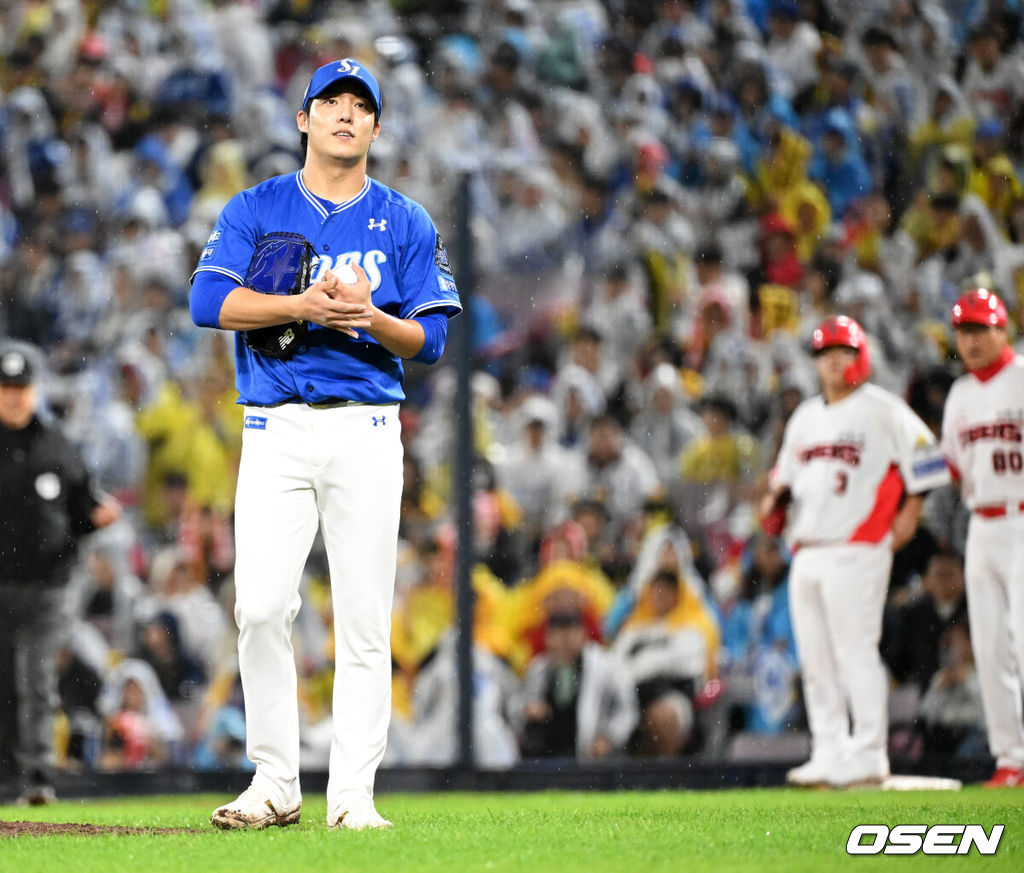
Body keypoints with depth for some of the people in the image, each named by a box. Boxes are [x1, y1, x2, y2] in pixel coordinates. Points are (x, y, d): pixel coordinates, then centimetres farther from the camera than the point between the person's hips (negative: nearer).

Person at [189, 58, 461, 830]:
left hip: (366, 430, 0)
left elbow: (431, 339, 5)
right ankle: (275, 784, 1)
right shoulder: (255, 210, 9)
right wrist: (304, 306, -17)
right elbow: (209, 301, -6)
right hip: (276, 431, 0)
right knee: (261, 607, -9)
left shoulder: (406, 223, 10)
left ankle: (353, 794, 1)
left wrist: (371, 319, -15)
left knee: (365, 618, -3)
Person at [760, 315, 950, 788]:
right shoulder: (805, 416, 20)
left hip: (857, 549, -7)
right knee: (815, 658, 6)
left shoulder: (882, 410, -2)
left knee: (856, 651, -11)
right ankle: (828, 754, 10)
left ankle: (867, 757, -10)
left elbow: (924, 458, -3)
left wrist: (910, 512, -6)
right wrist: (776, 497, 11)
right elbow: (787, 470, 30)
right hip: (806, 551, 7)